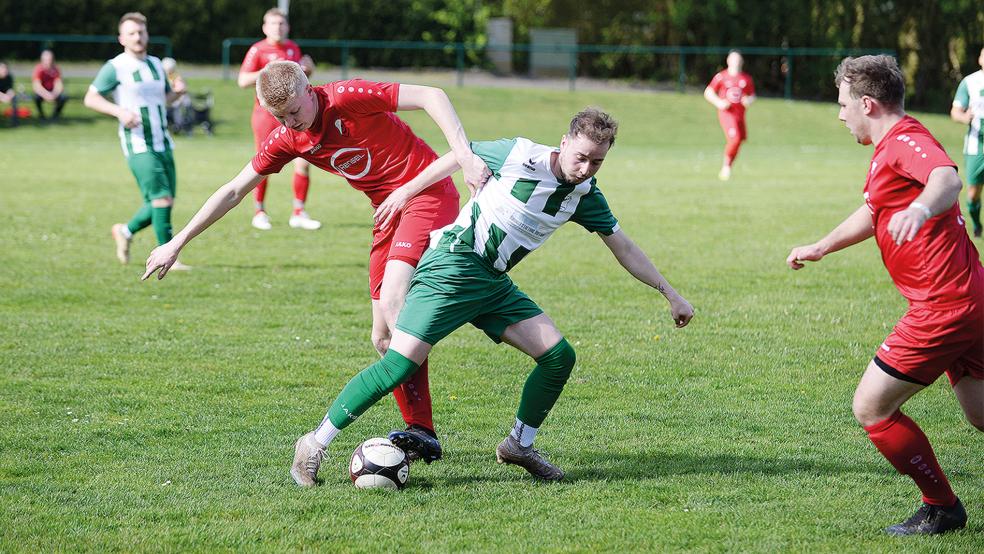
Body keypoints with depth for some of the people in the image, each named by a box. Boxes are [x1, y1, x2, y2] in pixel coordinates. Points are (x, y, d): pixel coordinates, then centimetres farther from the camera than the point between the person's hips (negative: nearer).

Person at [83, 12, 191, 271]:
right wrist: (119, 111, -20)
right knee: (161, 198, -15)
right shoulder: (115, 67, -5)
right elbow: (90, 98, -6)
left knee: (164, 202, 6)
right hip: (138, 145, -7)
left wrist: (177, 91, 5)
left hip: (163, 143, 7)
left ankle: (125, 231, 28)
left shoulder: (155, 64, 16)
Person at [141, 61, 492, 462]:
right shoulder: (287, 140, 2)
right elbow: (234, 191, 10)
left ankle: (421, 433, -26)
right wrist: (178, 242, 10)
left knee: (392, 298, -25)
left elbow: (431, 96, -20)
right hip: (389, 211, 8)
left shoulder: (347, 97, -18)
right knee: (383, 337, 2)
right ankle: (420, 432, 9)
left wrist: (464, 156, -32)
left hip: (427, 193, -8)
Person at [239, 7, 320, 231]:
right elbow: (243, 80, -12)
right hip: (266, 112, -4)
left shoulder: (293, 48, 11)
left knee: (303, 162, -5)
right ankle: (259, 213, 15)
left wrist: (307, 69, 3)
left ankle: (298, 214, 5)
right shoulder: (258, 50, -5)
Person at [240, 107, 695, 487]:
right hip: (452, 266, -7)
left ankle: (519, 444, 16)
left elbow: (623, 247, 13)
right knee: (402, 362, -18)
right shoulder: (518, 155, -13)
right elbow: (459, 156, 2)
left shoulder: (585, 195, 4)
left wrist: (670, 293, 14)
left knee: (559, 355, -5)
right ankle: (315, 444, -8)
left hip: (494, 283, 7)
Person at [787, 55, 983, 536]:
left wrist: (921, 209, -58)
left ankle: (941, 508, 8)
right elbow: (872, 214, 36)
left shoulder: (905, 140, -14)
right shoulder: (890, 147, 18)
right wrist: (819, 248, 43)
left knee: (870, 407, -2)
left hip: (942, 307, -10)